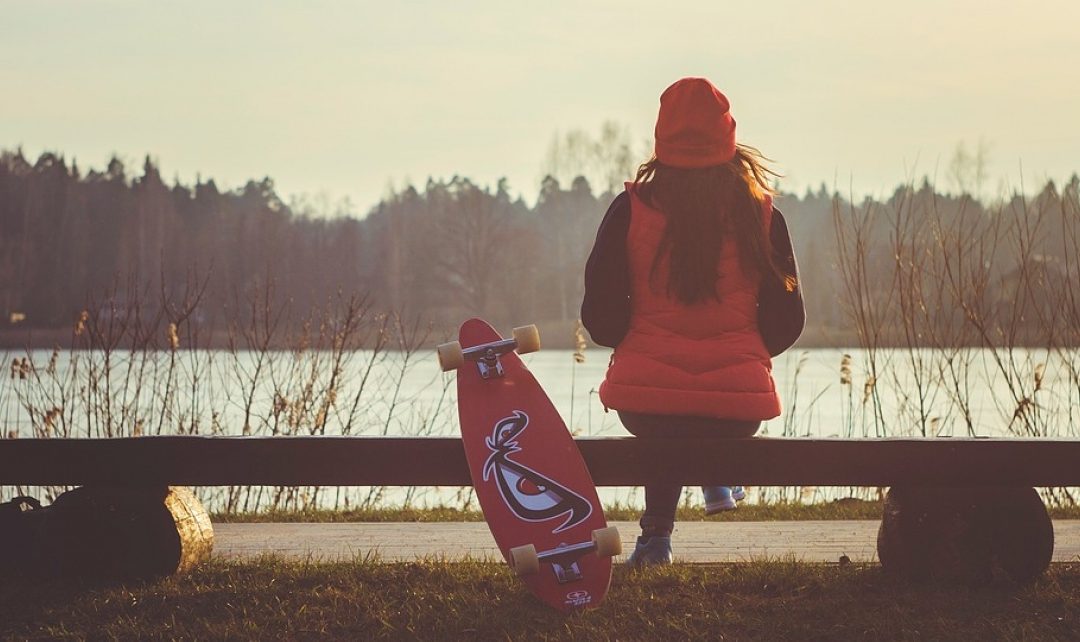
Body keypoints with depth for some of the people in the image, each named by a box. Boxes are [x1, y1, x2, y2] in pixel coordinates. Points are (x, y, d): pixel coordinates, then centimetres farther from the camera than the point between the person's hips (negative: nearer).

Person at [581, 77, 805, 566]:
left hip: (645, 401, 0)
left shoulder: (631, 209, -3)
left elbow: (600, 318, -2)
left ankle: (657, 533, 29)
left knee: (664, 433, 38)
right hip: (737, 406, 0)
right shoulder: (760, 213, -1)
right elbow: (786, 322, 4)